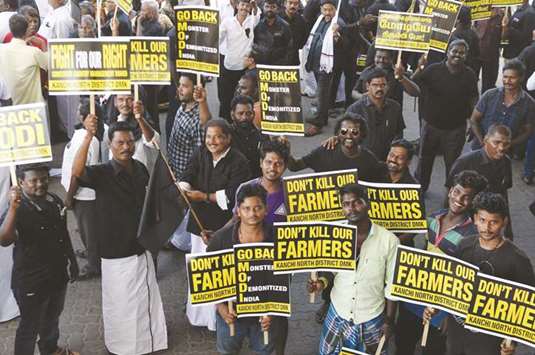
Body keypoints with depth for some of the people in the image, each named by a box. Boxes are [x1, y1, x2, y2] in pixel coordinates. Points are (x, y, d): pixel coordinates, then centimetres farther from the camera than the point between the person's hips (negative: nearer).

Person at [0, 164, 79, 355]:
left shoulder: (55, 201, -2)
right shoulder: (18, 210, -23)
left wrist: (72, 262, 18)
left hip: (58, 275, 7)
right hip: (31, 281, -7)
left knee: (52, 318, 28)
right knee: (30, 326, 10)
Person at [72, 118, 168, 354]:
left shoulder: (140, 168, -1)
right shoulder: (102, 173, -18)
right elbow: (77, 172, -41)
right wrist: (88, 136, -51)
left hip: (141, 245, 6)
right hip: (116, 251, -5)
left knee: (146, 297, 22)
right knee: (120, 303, 8)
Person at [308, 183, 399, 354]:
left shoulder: (389, 240, -14)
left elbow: (392, 285, -6)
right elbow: (329, 270, 6)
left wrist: (389, 321, -3)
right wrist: (321, 282, -16)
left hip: (371, 319, -2)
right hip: (338, 315, 2)